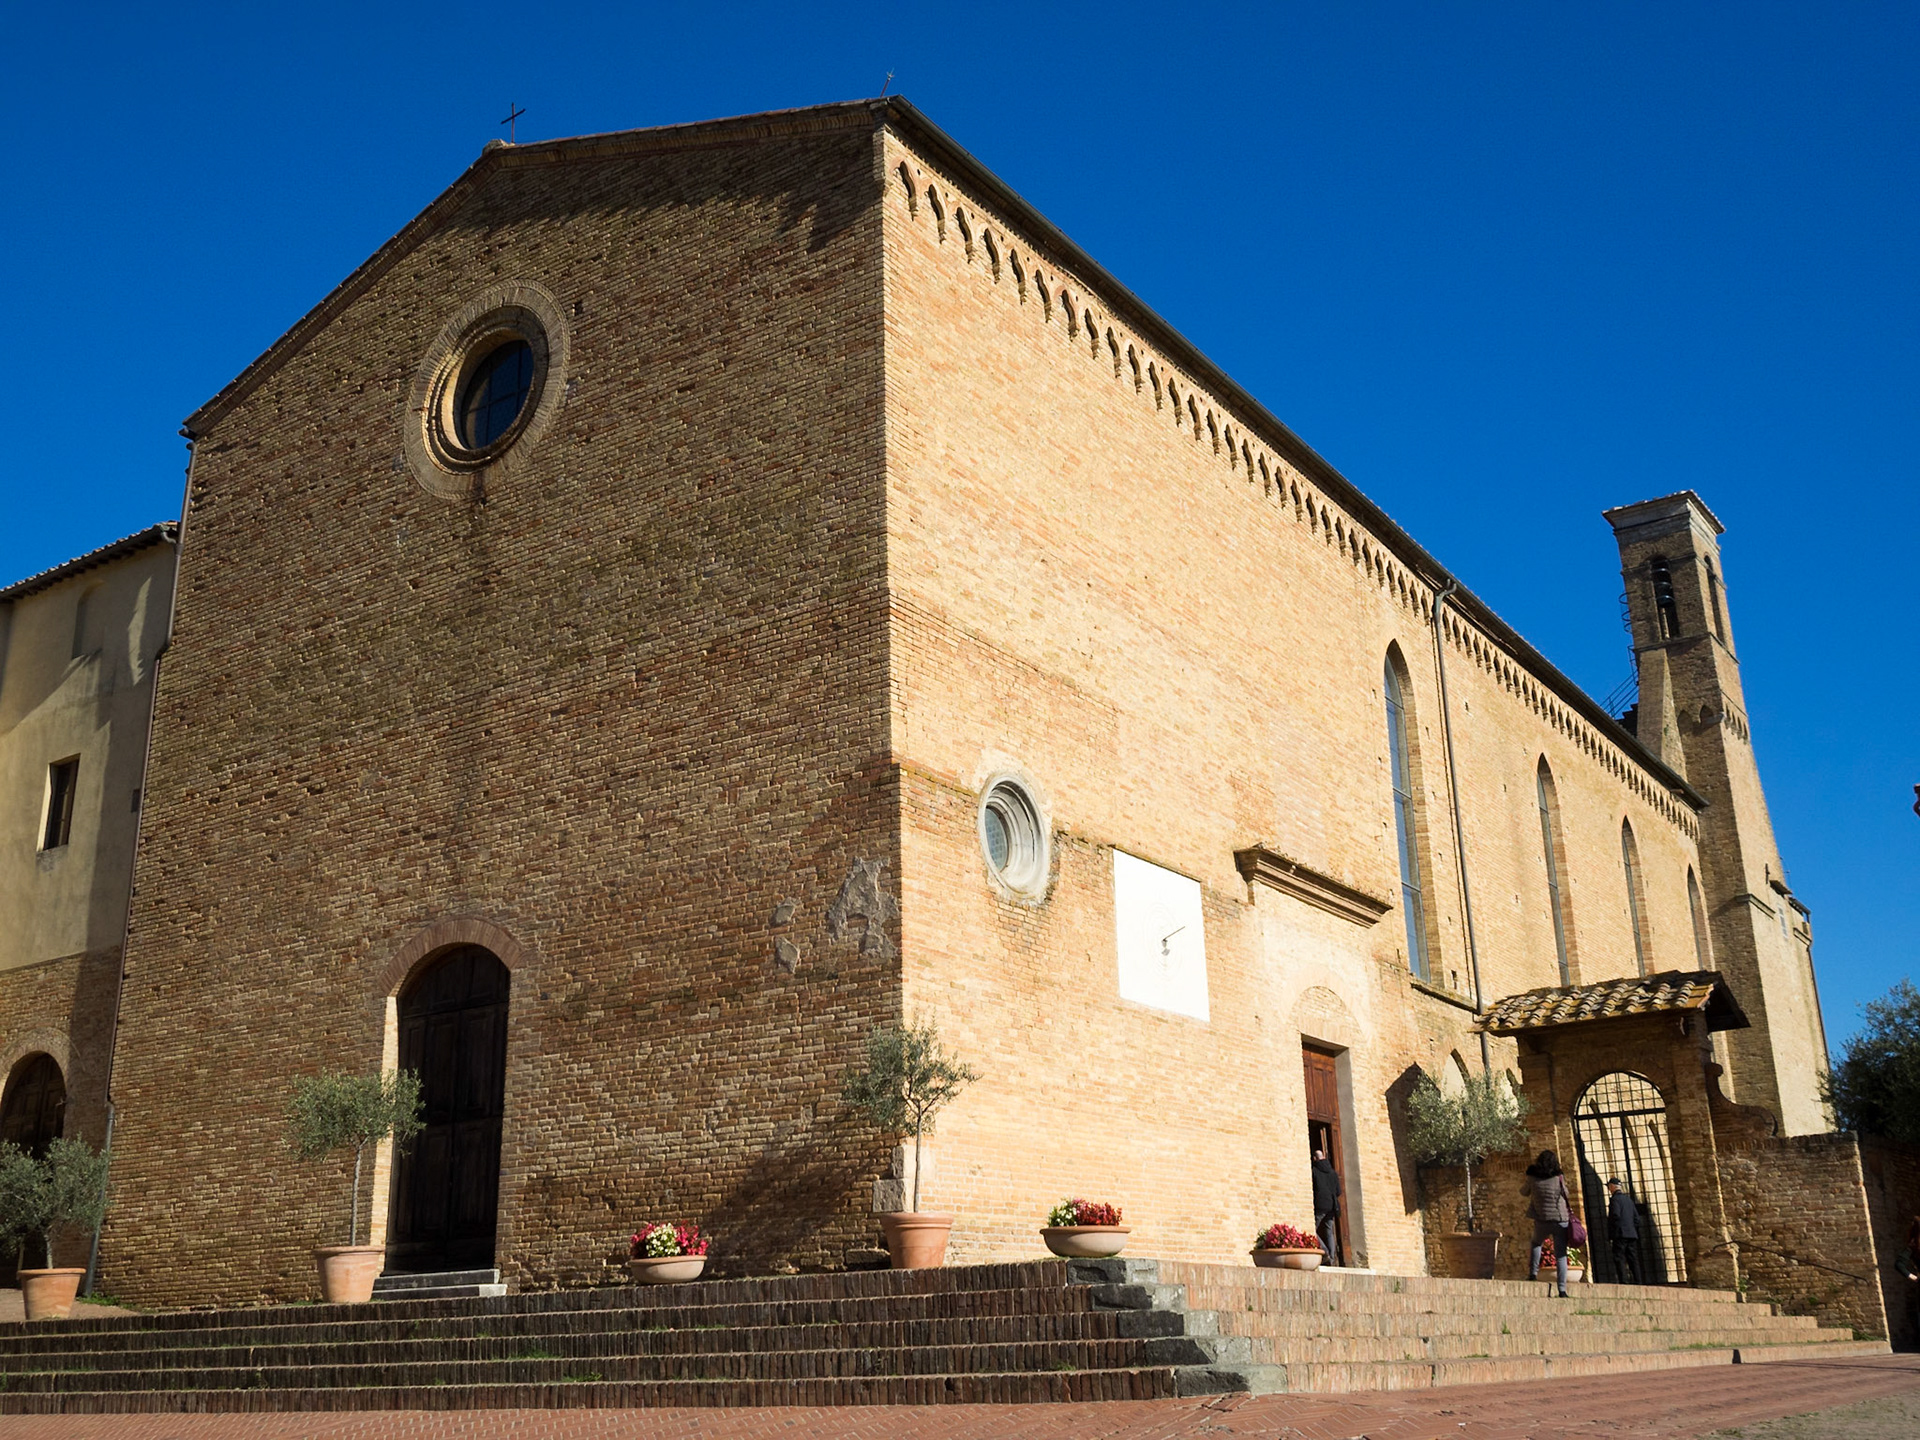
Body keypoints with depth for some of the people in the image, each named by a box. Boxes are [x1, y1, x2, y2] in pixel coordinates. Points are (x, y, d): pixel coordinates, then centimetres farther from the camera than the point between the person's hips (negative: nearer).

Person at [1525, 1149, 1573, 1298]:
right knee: (1561, 1256, 2)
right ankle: (1562, 1290, -4)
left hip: (1542, 1220, 1)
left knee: (1536, 1242, 31)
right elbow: (1565, 1194, 9)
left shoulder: (1533, 1178, -3)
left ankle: (1533, 1272, 19)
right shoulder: (1559, 1178, -6)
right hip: (1561, 1219, -1)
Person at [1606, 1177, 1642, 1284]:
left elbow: (1615, 1215, -18)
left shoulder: (1615, 1199, -6)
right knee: (1633, 1259, 8)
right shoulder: (1628, 1199, 17)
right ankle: (1638, 1282, 4)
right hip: (1632, 1234, 7)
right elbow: (1637, 1218, 17)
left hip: (1620, 1234, -7)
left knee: (1619, 1259, -8)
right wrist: (1633, 1229, 18)